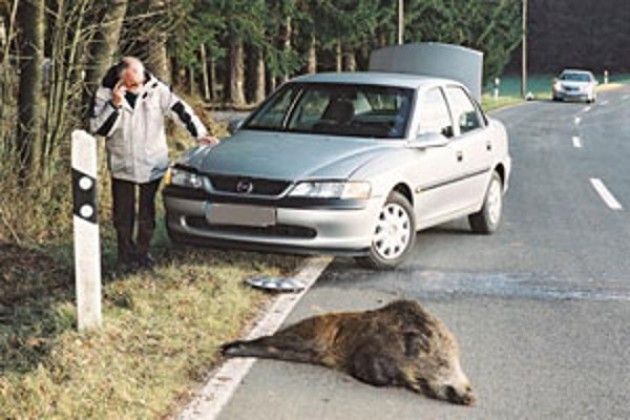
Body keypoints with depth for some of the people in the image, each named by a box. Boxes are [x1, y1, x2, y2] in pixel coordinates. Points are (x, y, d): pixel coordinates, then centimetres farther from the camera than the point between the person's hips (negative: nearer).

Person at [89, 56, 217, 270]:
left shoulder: (157, 90, -10)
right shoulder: (105, 94, -11)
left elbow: (180, 109, -5)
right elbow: (97, 128, -14)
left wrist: (199, 133, -11)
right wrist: (114, 105, -26)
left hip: (152, 164, 1)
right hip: (122, 163, 0)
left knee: (147, 213, 10)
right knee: (123, 214, 5)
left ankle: (143, 252, 25)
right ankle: (126, 255, 20)